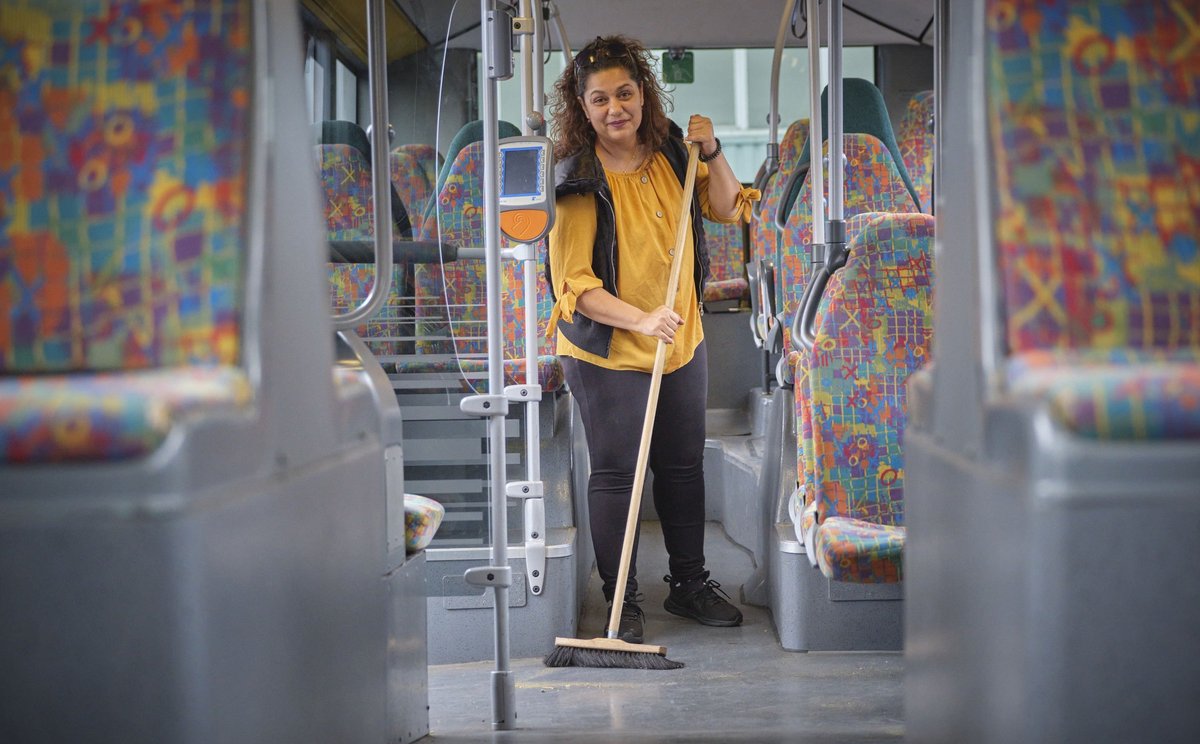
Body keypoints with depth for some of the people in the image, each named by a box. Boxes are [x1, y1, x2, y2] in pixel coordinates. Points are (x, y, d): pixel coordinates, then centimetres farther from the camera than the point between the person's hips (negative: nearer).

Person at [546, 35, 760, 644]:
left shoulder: (670, 153, -1)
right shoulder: (577, 180, -18)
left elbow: (727, 209, 9)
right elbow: (572, 283, -20)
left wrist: (712, 155, -8)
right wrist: (641, 320, -29)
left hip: (683, 343, 6)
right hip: (606, 354, -6)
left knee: (684, 467, 17)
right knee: (616, 474, 2)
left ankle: (689, 584, 34)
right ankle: (624, 605, 16)